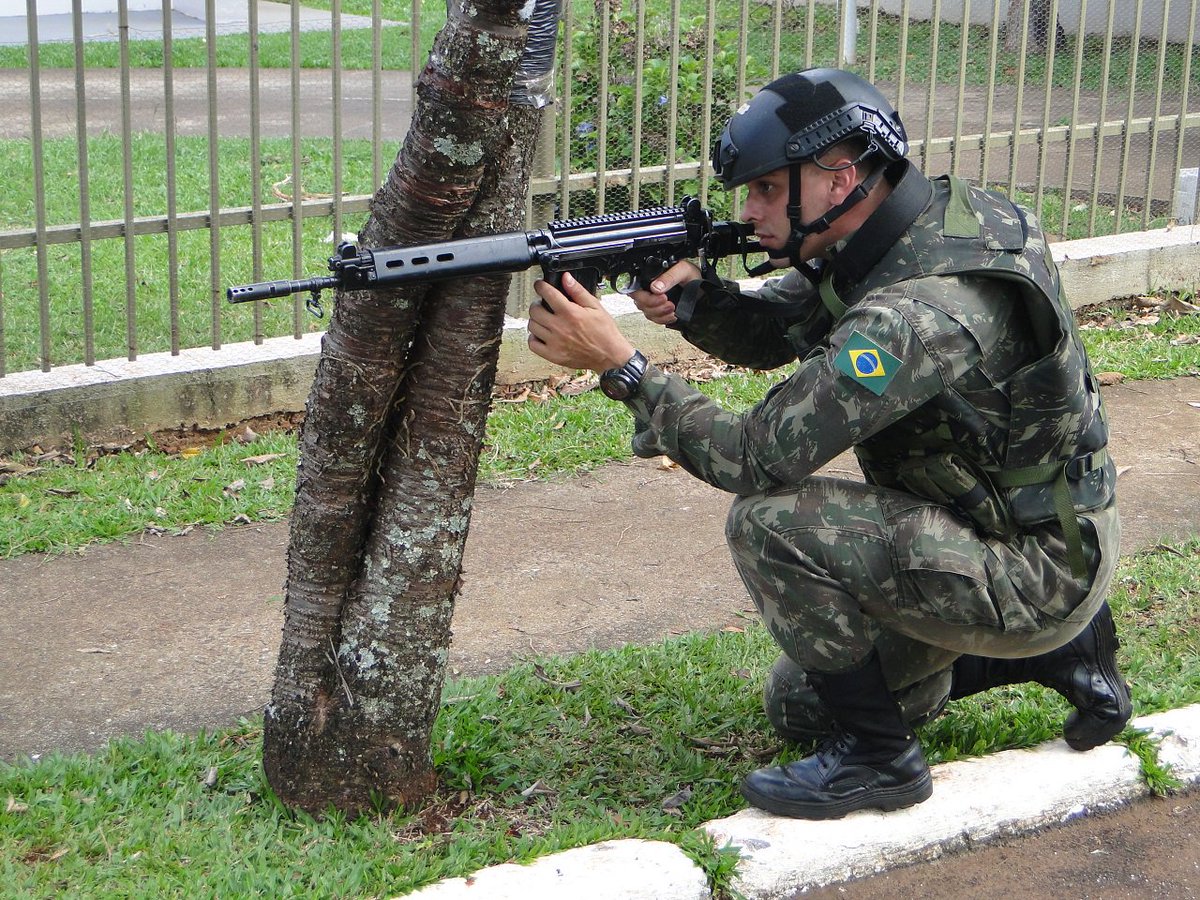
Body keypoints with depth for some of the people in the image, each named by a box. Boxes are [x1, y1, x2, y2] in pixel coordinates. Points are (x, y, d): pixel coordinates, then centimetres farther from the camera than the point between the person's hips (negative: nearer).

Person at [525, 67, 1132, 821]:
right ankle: (1057, 650, 23)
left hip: (1036, 571, -10)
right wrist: (695, 298, -16)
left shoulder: (925, 308, -33)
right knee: (799, 706, 21)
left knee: (774, 521, -26)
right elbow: (772, 333, 5)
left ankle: (878, 758, -9)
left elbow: (760, 457, -32)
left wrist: (619, 363, -29)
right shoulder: (877, 236, -4)